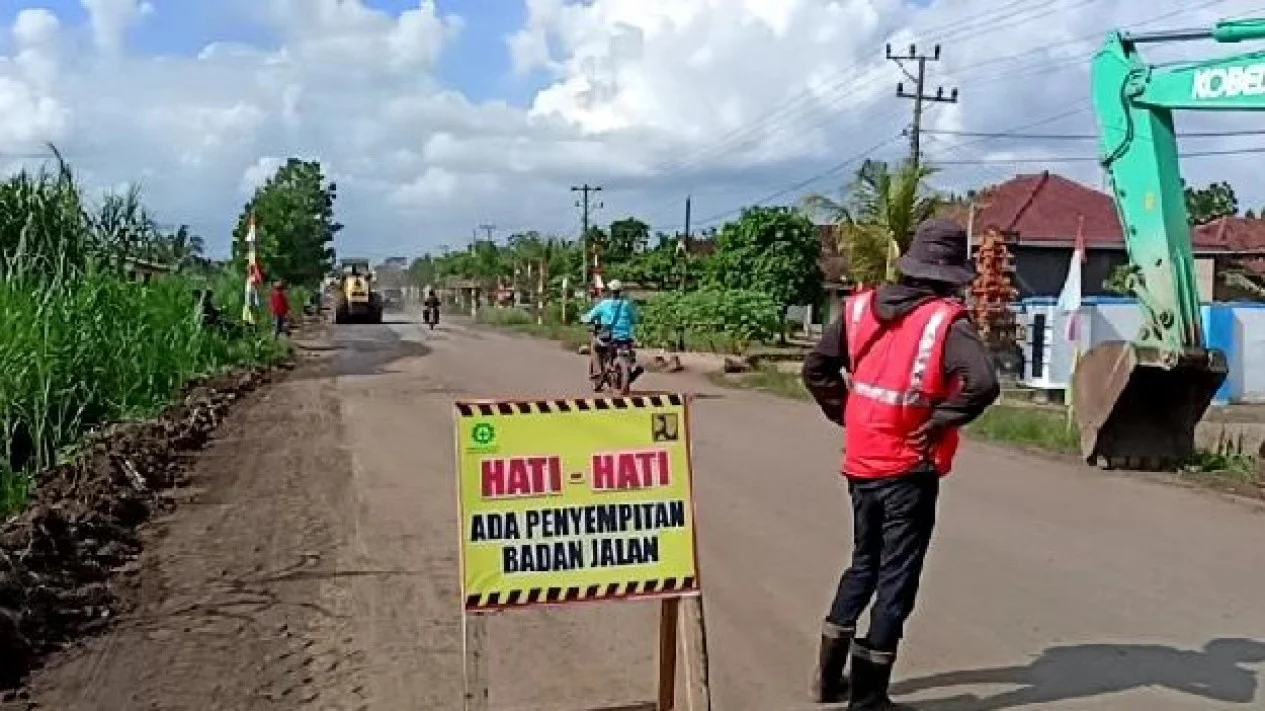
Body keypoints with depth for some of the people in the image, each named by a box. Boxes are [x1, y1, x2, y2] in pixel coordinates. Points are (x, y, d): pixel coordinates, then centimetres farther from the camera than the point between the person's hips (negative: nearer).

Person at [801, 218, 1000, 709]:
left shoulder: (861, 306, 3)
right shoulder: (946, 320, -14)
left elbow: (816, 368, 8)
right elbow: (983, 384, -28)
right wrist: (939, 424, -16)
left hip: (862, 463, 6)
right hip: (909, 470, -6)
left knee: (863, 563, 23)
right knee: (897, 577, 6)